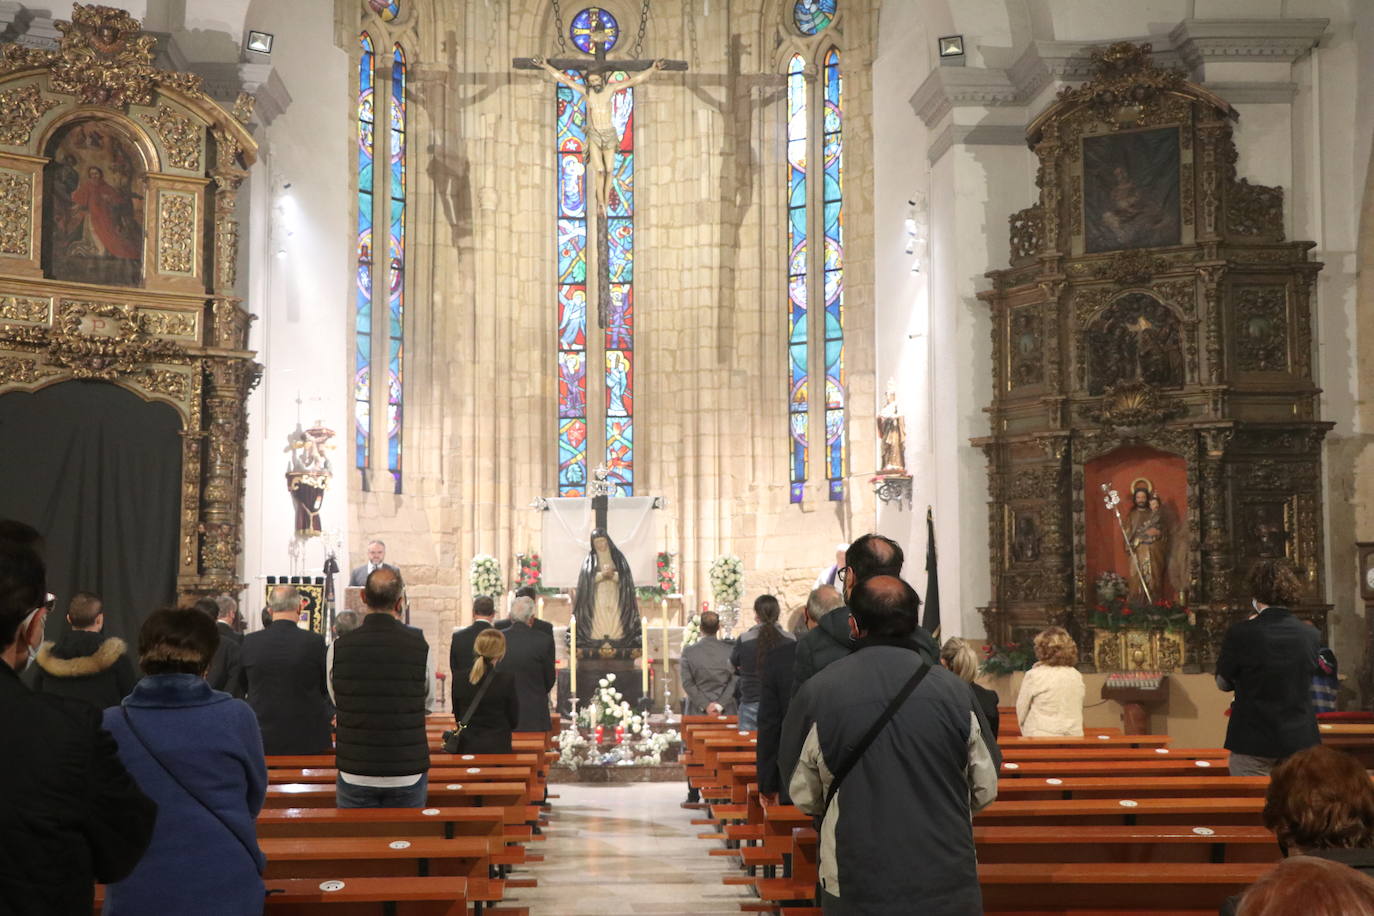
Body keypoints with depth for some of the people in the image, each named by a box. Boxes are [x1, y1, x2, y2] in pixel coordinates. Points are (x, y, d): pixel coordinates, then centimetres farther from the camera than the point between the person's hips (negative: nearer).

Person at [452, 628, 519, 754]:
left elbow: (457, 716, 9)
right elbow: (514, 721, -2)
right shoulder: (506, 679, -12)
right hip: (497, 748, -3)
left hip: (466, 748, 3)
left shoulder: (458, 678, -3)